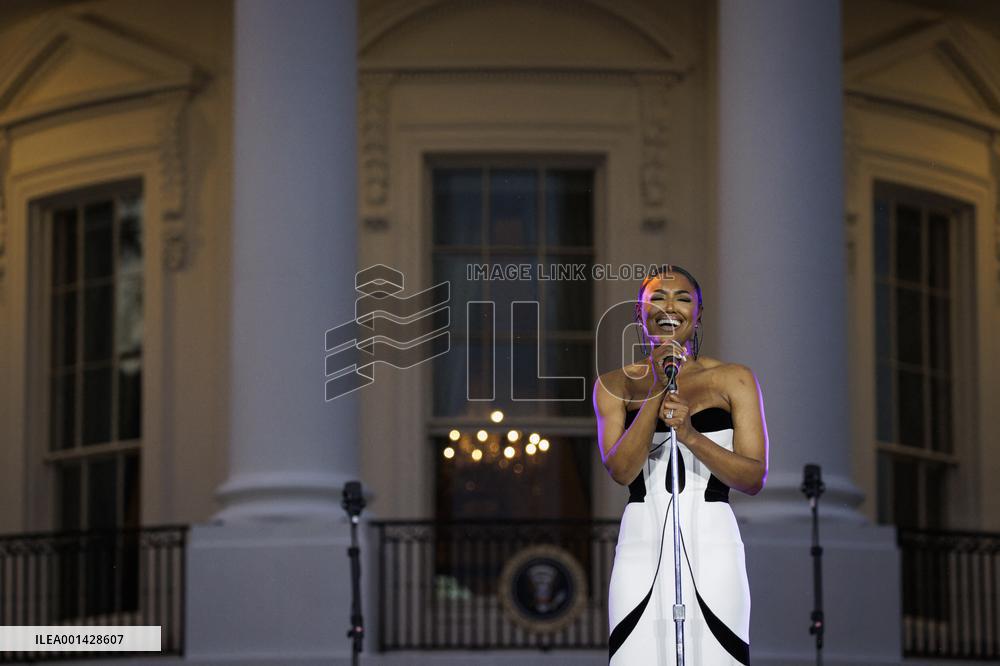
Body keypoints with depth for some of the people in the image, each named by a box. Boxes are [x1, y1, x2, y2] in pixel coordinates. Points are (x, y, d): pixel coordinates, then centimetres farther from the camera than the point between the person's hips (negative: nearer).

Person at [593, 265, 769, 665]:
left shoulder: (733, 380, 6)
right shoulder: (616, 385, 10)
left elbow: (755, 478, 0)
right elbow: (621, 470, -4)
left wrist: (691, 436, -15)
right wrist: (657, 390, -11)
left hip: (711, 544, -1)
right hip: (642, 542, 1)